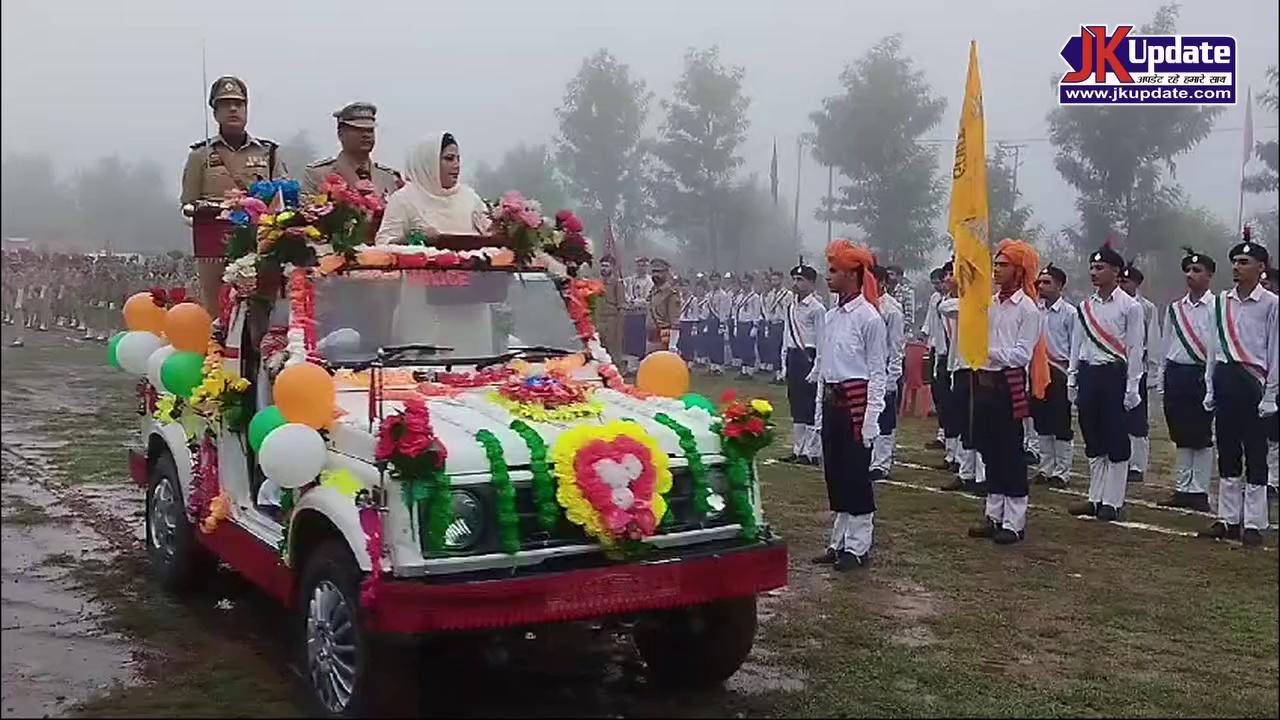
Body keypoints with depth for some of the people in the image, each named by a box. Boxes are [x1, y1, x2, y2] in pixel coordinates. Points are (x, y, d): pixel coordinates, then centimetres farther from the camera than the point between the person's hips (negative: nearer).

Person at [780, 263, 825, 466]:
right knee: (796, 404, 14)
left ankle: (812, 453, 2)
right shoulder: (791, 307, 12)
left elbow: (821, 341, -11)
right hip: (794, 356, 8)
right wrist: (785, 363, 15)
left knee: (811, 406, -4)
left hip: (809, 356, -8)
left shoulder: (817, 308, -11)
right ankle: (798, 449, 23)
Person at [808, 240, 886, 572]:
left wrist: (871, 417, -14)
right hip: (831, 399, 8)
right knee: (834, 472, 12)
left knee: (856, 472, -1)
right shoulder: (830, 316, 11)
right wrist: (822, 404, 15)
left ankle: (859, 546, 10)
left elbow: (877, 371, -11)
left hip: (856, 399, -8)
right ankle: (839, 541, 23)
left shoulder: (868, 316, -11)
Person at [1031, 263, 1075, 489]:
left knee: (1061, 424, 0)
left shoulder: (1069, 313, -7)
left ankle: (1061, 471, 8)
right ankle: (1045, 468, 21)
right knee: (1042, 422, 11)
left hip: (1059, 372, -5)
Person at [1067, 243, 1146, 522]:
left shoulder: (1130, 307, -5)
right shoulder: (1085, 307, 11)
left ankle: (1112, 502, 7)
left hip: (1114, 375, -6)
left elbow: (1135, 349, -7)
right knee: (1093, 441, 11)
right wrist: (1072, 379, 11)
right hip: (1088, 374, 6)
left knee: (1116, 442, 1)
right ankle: (1095, 498, 19)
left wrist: (1131, 388, -11)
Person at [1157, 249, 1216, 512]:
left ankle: (1199, 492, 8)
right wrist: (1163, 378, 13)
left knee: (1202, 436, 1)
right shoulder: (1175, 308, 12)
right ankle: (1182, 489, 17)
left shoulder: (1215, 307, -6)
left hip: (1201, 374, -5)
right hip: (1176, 373, 5)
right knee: (1181, 436, 10)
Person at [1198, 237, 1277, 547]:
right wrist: (1210, 388, 11)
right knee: (1227, 454, 10)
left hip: (1253, 381, -5)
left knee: (1254, 456, 2)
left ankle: (1253, 525, 8)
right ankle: (1228, 519, 18)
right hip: (1225, 378, 5)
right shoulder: (1222, 301, 9)